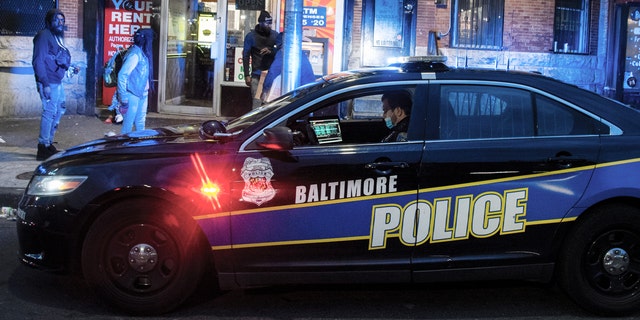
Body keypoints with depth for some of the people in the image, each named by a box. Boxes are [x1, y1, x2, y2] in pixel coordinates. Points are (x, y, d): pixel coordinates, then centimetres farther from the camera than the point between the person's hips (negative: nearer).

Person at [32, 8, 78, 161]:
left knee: (59, 110, 16)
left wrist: (69, 70, 11)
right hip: (49, 82, -10)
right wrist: (44, 84, -23)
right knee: (50, 112, -8)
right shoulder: (44, 36, -11)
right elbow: (38, 61, -17)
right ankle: (43, 148, -2)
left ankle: (48, 143, 27)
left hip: (57, 82, 10)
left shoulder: (57, 37, 17)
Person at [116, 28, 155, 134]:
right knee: (128, 125, -3)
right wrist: (123, 97, -23)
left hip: (142, 94, 9)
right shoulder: (134, 54, -18)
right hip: (133, 95, -9)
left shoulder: (142, 52, 8)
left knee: (140, 124, 17)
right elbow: (122, 75, -22)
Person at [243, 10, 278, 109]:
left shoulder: (275, 35, 9)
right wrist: (247, 75, -3)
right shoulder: (251, 36, 3)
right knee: (257, 102, -8)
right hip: (257, 75, -2)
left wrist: (271, 51, -12)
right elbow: (246, 56, 3)